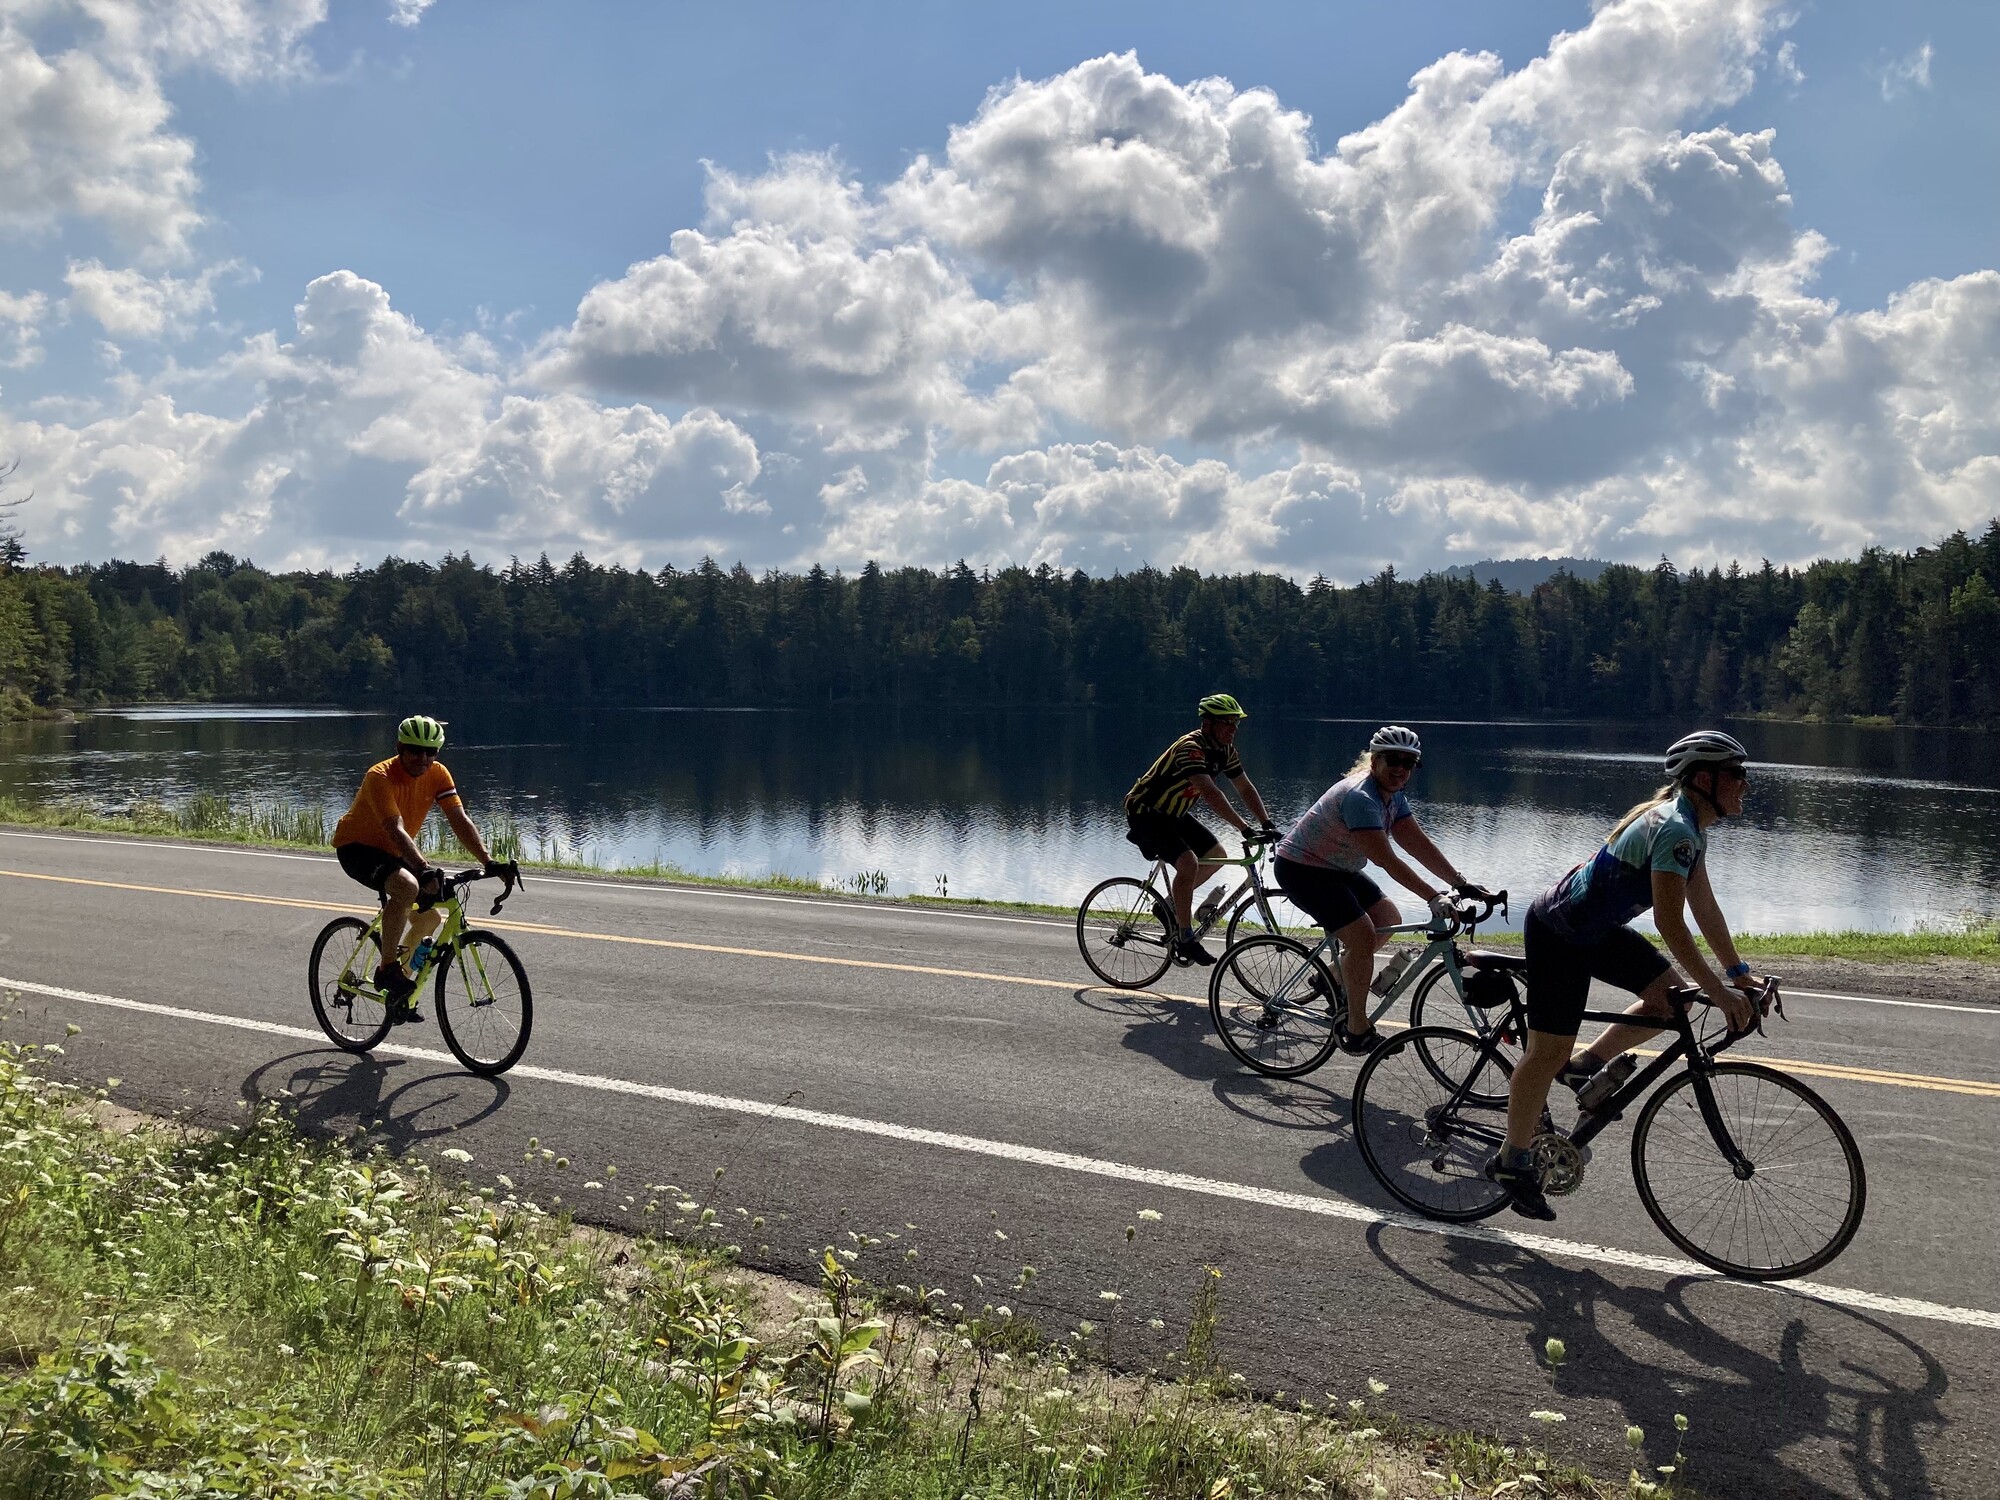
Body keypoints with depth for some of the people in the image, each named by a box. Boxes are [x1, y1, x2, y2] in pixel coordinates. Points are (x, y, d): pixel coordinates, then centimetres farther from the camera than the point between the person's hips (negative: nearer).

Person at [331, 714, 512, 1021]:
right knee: (408, 886, -34)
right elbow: (396, 830, -38)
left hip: (391, 851, 7)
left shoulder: (437, 774, -10)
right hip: (356, 846, -7)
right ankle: (387, 969, -21)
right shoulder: (380, 777, -27)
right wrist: (424, 869, -52)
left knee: (431, 916, 1)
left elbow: (460, 820, -15)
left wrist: (488, 862, -26)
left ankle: (401, 983, 22)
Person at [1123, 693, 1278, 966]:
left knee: (1216, 856, 7)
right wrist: (1245, 830, -46)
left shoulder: (1225, 751, -2)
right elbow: (1210, 794, -41)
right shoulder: (1190, 748, -30)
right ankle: (1185, 939, -14)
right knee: (1188, 863, -25)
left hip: (1173, 814, 9)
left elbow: (1245, 788, 1)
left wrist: (1267, 824, -12)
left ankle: (1170, 905, 22)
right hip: (1145, 813, -9)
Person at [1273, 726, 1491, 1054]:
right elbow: (1388, 861, -33)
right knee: (1363, 937, -17)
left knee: (1388, 918, 12)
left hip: (1335, 869, 10)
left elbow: (1418, 843, -1)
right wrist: (1434, 898, -35)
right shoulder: (1359, 797, -29)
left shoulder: (1393, 795, 2)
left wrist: (1461, 883, -9)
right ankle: (1357, 1030, -6)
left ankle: (1333, 977, 26)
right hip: (1301, 870, -10)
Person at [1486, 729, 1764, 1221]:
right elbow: (1671, 925, -29)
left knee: (1670, 997, 3)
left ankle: (1586, 1065, 18)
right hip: (1558, 933, -10)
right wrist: (1720, 993, -26)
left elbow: (1704, 905, 12)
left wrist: (1737, 972, 10)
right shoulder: (1674, 830, -26)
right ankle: (1513, 1160, 10)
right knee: (1549, 1052, -3)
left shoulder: (1690, 826, 6)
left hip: (1596, 928, 10)